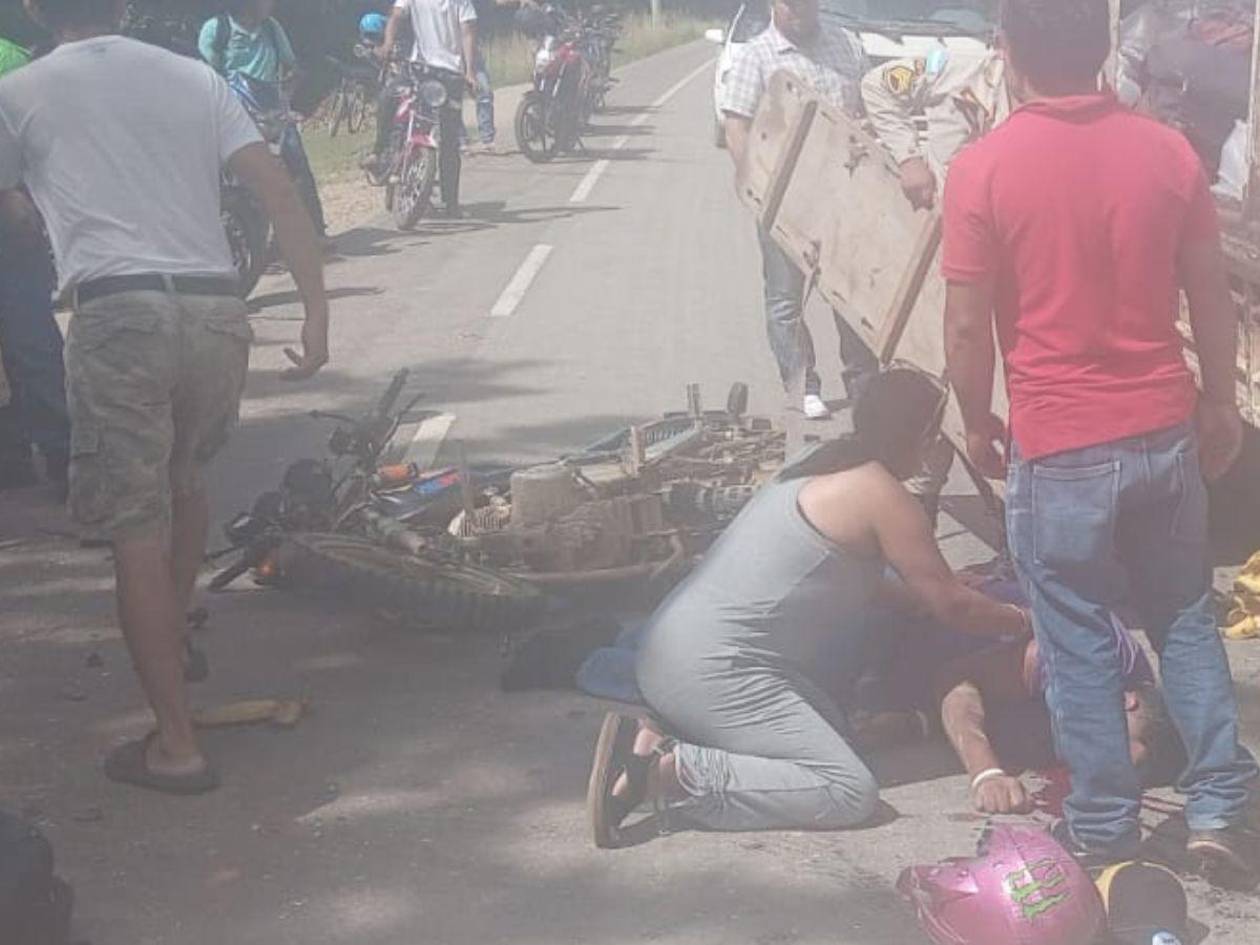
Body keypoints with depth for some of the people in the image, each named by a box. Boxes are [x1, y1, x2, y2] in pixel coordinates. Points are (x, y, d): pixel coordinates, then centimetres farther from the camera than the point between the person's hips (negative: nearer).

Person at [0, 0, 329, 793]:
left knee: (137, 537, 2)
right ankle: (175, 637, 47)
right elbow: (279, 190, 6)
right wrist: (317, 309, 5)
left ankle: (177, 743, 3)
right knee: (185, 480, 30)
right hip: (217, 311, 4)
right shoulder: (193, 76, 15)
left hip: (119, 315, -4)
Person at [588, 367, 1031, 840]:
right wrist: (1022, 620, 15)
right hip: (713, 669, -10)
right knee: (851, 792, -13)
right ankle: (669, 774, -19)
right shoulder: (880, 493, -8)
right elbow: (952, 604, -2)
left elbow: (861, 584, 32)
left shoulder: (822, 467, 19)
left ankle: (659, 749, 4)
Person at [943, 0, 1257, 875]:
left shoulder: (984, 168, -13)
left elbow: (968, 326, -10)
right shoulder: (1168, 152, -3)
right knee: (1187, 619, 18)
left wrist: (979, 422, 6)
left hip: (1059, 448, -3)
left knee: (1079, 643, 9)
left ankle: (1103, 829, 18)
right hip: (1165, 431, 4)